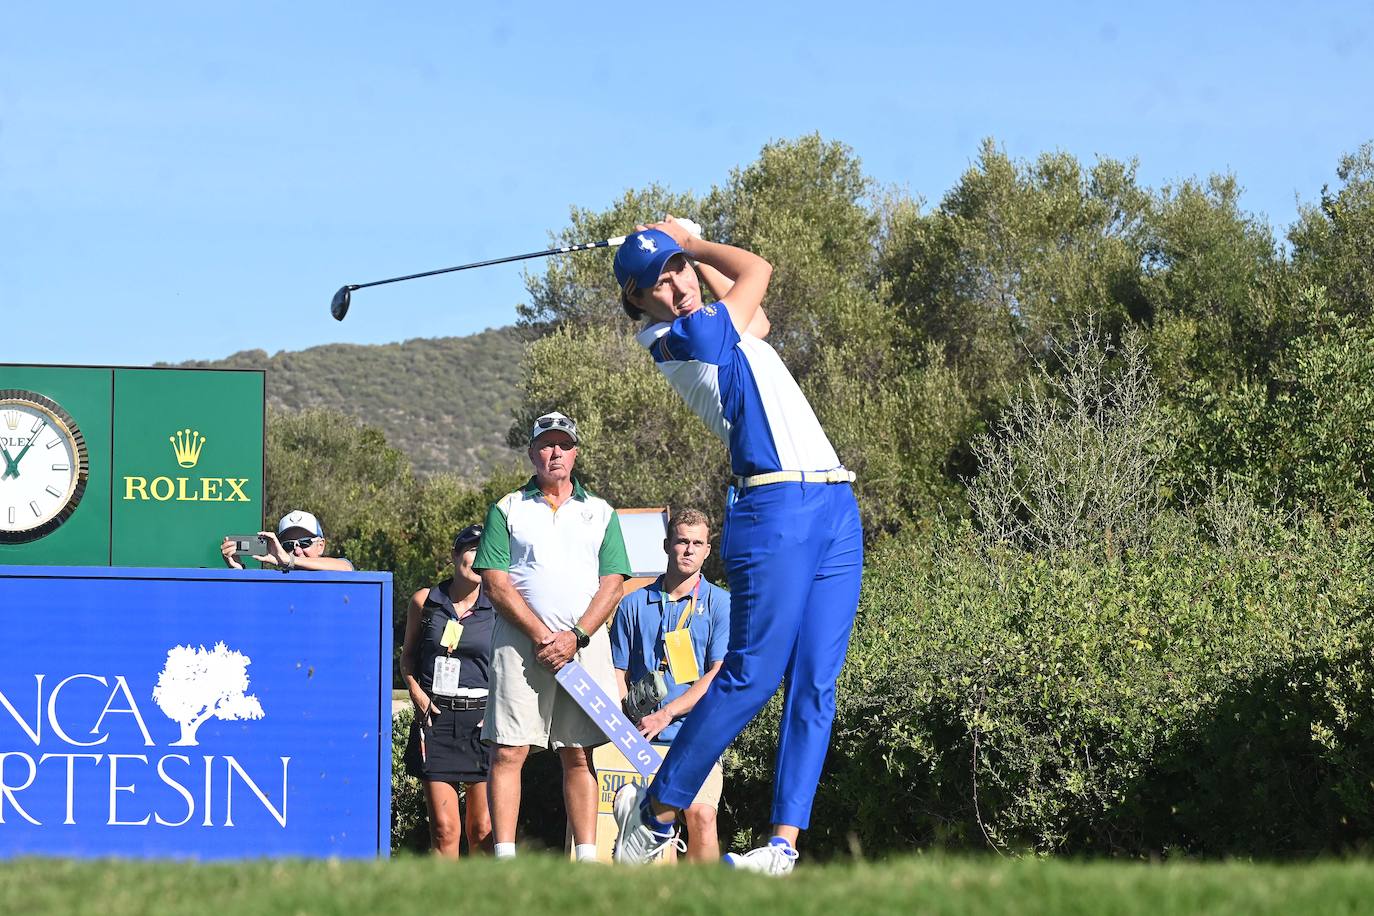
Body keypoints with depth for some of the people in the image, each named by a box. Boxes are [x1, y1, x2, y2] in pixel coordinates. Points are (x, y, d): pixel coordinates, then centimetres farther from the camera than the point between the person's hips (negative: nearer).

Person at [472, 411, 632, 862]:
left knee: (578, 754, 2)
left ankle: (587, 856, 2)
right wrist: (542, 635, -11)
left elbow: (612, 585, 6)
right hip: (520, 643, -2)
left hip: (584, 645, 2)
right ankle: (504, 857, -9)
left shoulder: (600, 513, 14)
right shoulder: (507, 510, 9)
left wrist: (575, 637, -9)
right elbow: (496, 583, -1)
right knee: (509, 751, -8)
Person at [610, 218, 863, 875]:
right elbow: (757, 271, 4)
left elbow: (757, 319, 40)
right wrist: (690, 241, 20)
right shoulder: (684, 338, -7)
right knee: (753, 675, -12)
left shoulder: (717, 330, 19)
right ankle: (654, 812, -1)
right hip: (777, 511, -8)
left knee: (815, 684, -2)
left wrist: (685, 250, 37)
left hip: (834, 512, 8)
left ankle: (785, 841, -6)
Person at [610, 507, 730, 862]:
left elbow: (720, 677, -2)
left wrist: (665, 714, -11)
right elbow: (618, 673, 15)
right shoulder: (634, 604, 14)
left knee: (701, 814, -22)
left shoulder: (720, 604, 6)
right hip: (641, 739, 2)